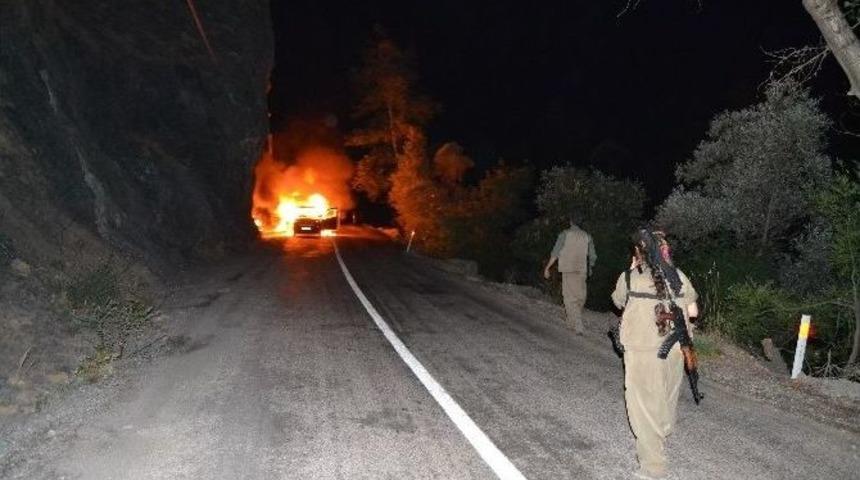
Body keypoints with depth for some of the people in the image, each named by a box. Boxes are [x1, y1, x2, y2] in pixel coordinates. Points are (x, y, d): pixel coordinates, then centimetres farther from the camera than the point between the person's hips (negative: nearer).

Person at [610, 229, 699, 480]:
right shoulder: (678, 276, -3)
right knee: (666, 400, 24)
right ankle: (660, 440, 48)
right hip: (674, 349, 5)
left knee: (645, 405, 6)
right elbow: (693, 312, 3)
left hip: (643, 351, -4)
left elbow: (618, 302, 8)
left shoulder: (630, 278, -11)